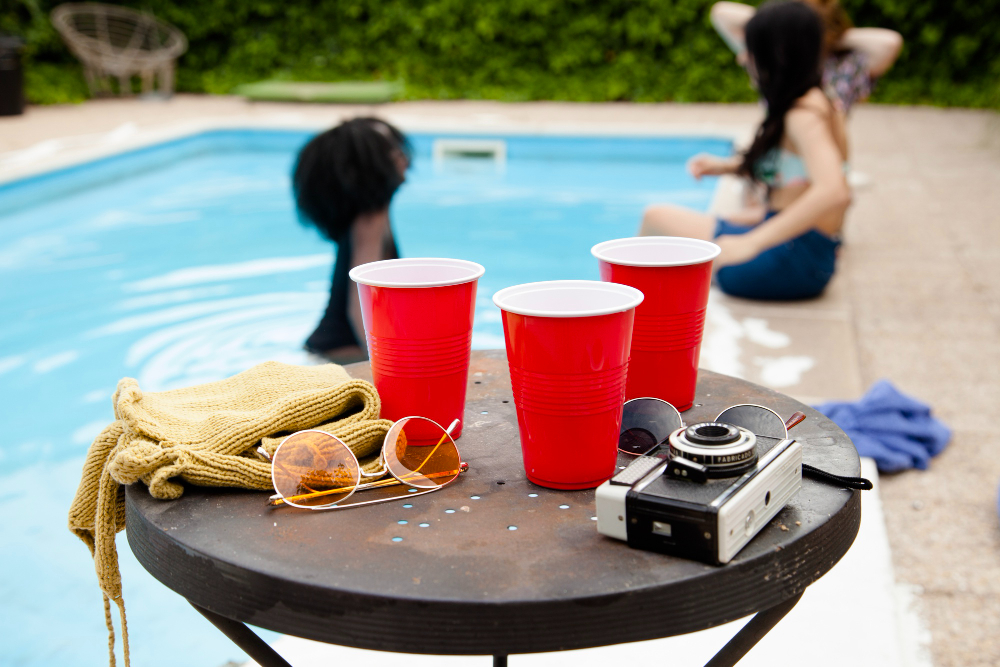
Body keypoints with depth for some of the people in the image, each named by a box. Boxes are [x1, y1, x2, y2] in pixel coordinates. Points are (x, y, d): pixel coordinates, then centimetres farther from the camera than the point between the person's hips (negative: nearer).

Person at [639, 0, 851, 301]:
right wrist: (729, 166, 13)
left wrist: (751, 242, -34)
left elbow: (834, 192, -36)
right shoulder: (818, 103, 11)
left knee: (656, 218, 0)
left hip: (793, 259, -10)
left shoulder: (803, 115, -20)